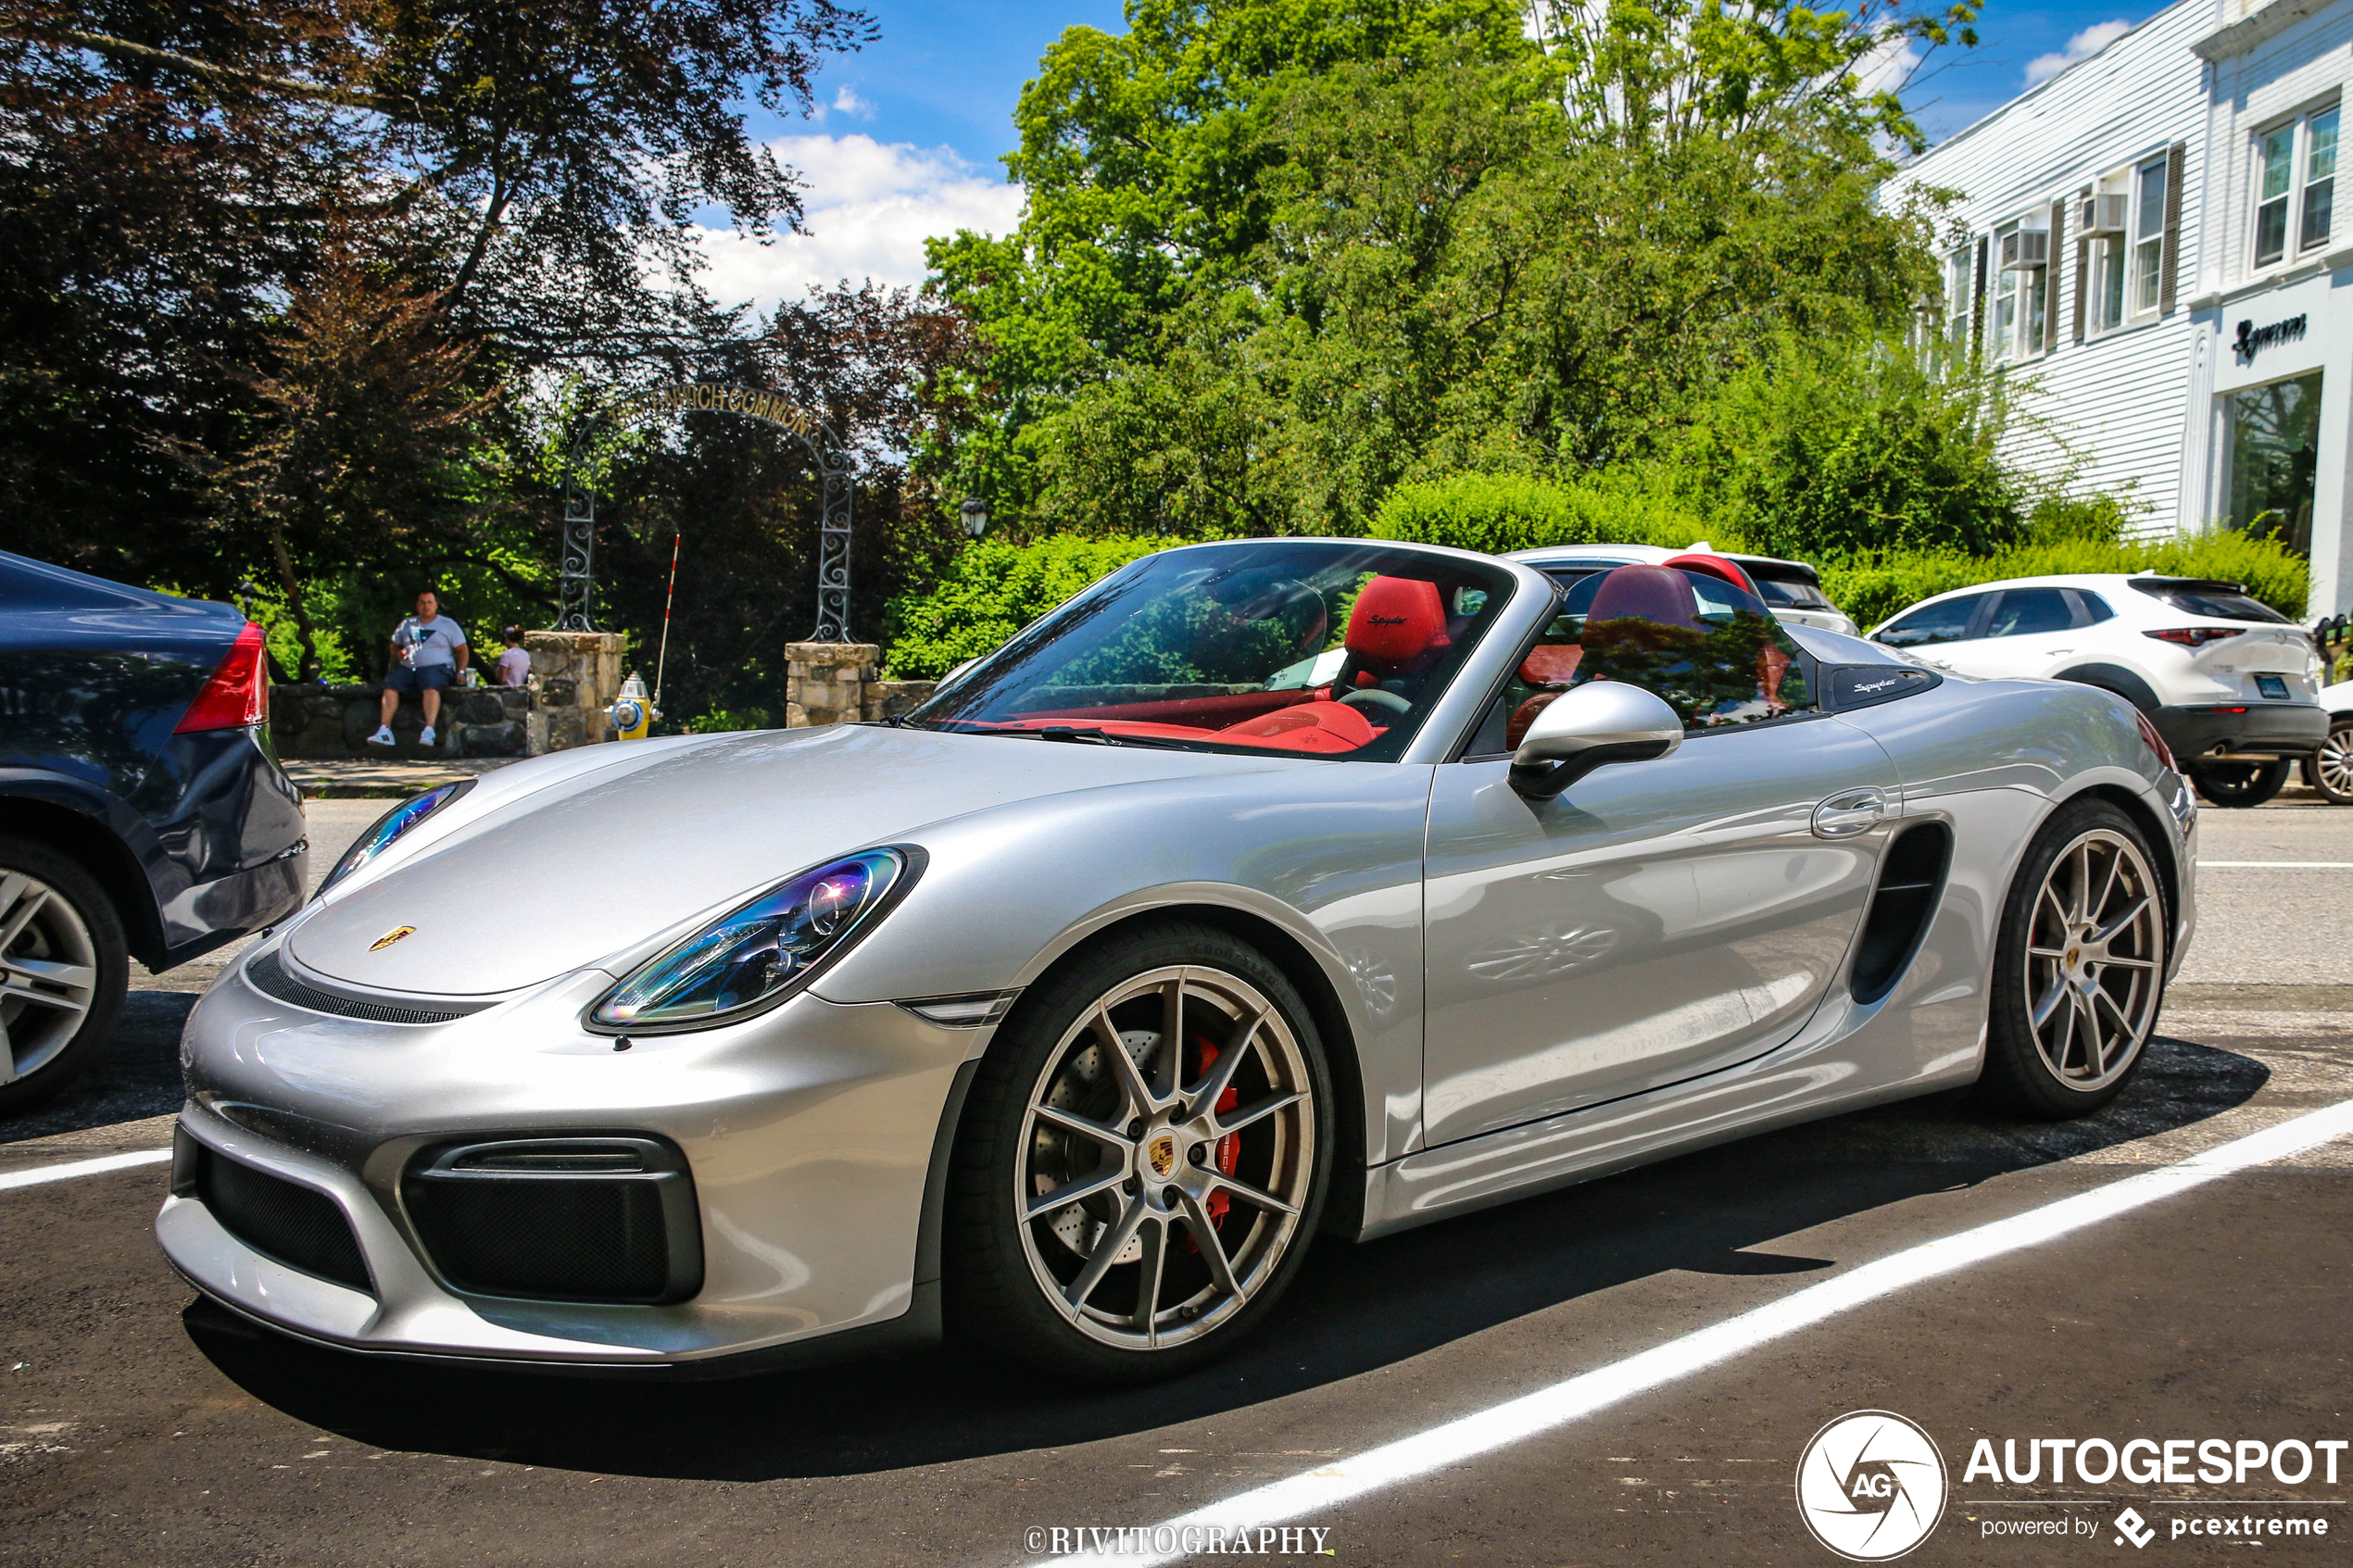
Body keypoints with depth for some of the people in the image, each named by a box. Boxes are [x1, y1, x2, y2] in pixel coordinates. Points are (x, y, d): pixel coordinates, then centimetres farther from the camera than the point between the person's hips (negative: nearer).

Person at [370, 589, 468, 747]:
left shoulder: (448, 625, 12)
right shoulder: (406, 624, 21)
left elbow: (462, 651, 11)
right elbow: (395, 647, 27)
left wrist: (461, 672, -4)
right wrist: (399, 654, 2)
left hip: (437, 667, -4)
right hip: (408, 668, 4)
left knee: (431, 685, -37)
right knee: (390, 682, -25)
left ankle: (429, 730, -50)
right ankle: (384, 730, -31)